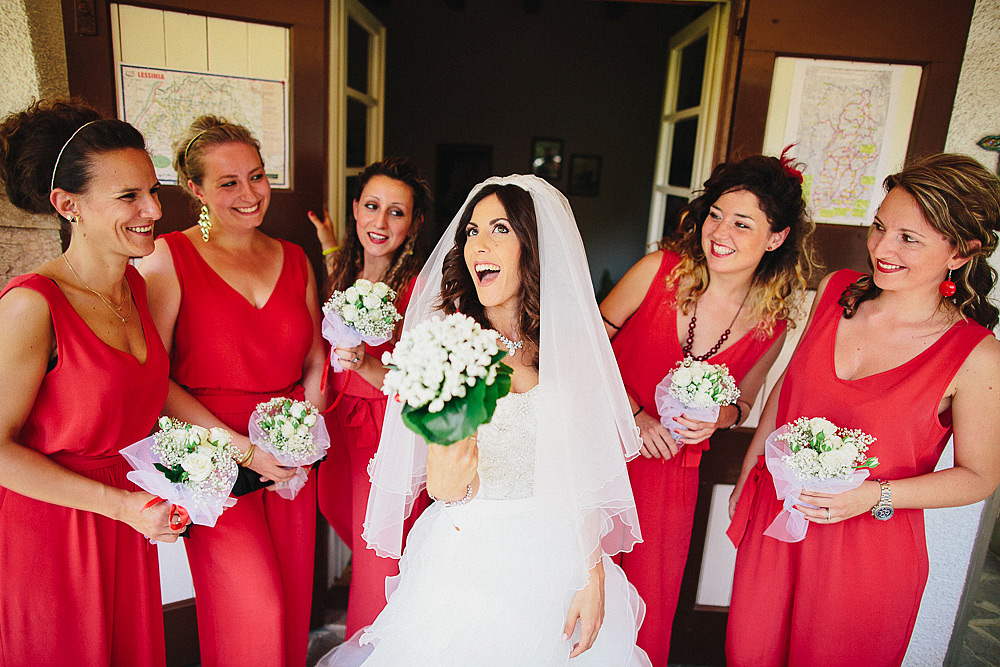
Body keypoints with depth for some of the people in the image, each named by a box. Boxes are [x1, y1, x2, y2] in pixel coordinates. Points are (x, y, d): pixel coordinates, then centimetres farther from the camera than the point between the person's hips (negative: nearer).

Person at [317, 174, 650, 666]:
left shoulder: (571, 348, -7)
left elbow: (585, 471, -2)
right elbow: (442, 485, -12)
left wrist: (593, 577, -5)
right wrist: (445, 480, -35)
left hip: (555, 558, 1)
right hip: (463, 563, -1)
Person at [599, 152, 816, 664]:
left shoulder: (771, 325, -7)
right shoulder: (660, 269, -14)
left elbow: (741, 403, 9)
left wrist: (718, 417, -14)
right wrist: (636, 416, -14)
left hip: (671, 472, 1)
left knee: (647, 610, 15)